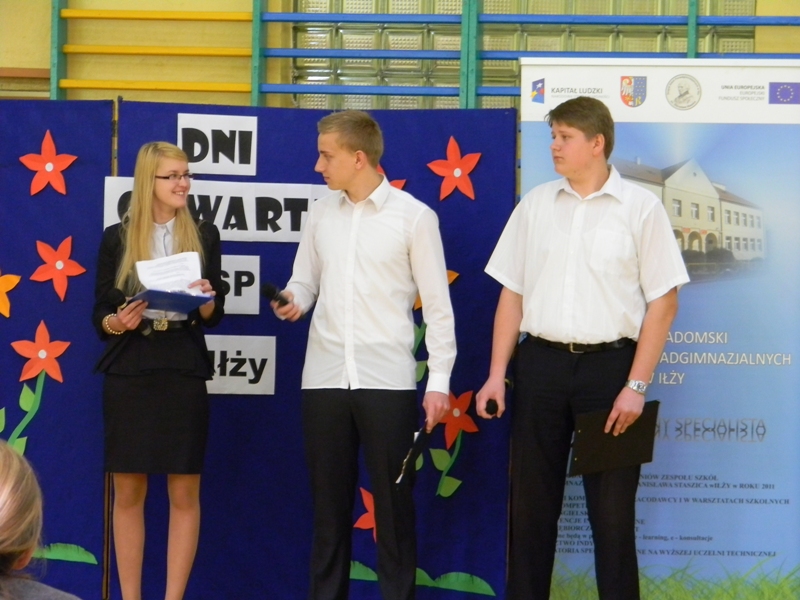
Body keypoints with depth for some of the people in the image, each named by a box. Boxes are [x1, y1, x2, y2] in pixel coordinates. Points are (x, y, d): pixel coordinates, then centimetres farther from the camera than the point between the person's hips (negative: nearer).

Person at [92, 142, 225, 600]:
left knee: (185, 494, 1)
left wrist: (205, 300, -16)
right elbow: (100, 314, 4)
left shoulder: (204, 235, 6)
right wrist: (118, 322, -17)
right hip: (129, 373, 0)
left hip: (184, 372, 0)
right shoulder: (117, 238, 4)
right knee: (129, 493, 3)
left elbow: (215, 316, 5)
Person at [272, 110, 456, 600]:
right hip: (325, 376, 4)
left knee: (393, 502, 2)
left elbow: (437, 303, -2)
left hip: (387, 379, -4)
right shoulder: (321, 214, 9)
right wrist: (294, 300, -10)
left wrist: (439, 380, -6)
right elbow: (305, 280, 15)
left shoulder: (414, 217, -3)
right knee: (329, 501, 9)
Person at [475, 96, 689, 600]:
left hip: (609, 362, -3)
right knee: (531, 502, 8)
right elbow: (512, 294, 11)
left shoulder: (640, 208, -2)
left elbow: (664, 302, -4)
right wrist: (497, 375, 4)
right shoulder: (535, 205, 8)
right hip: (541, 363, 3)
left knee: (612, 510, 2)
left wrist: (636, 386, -11)